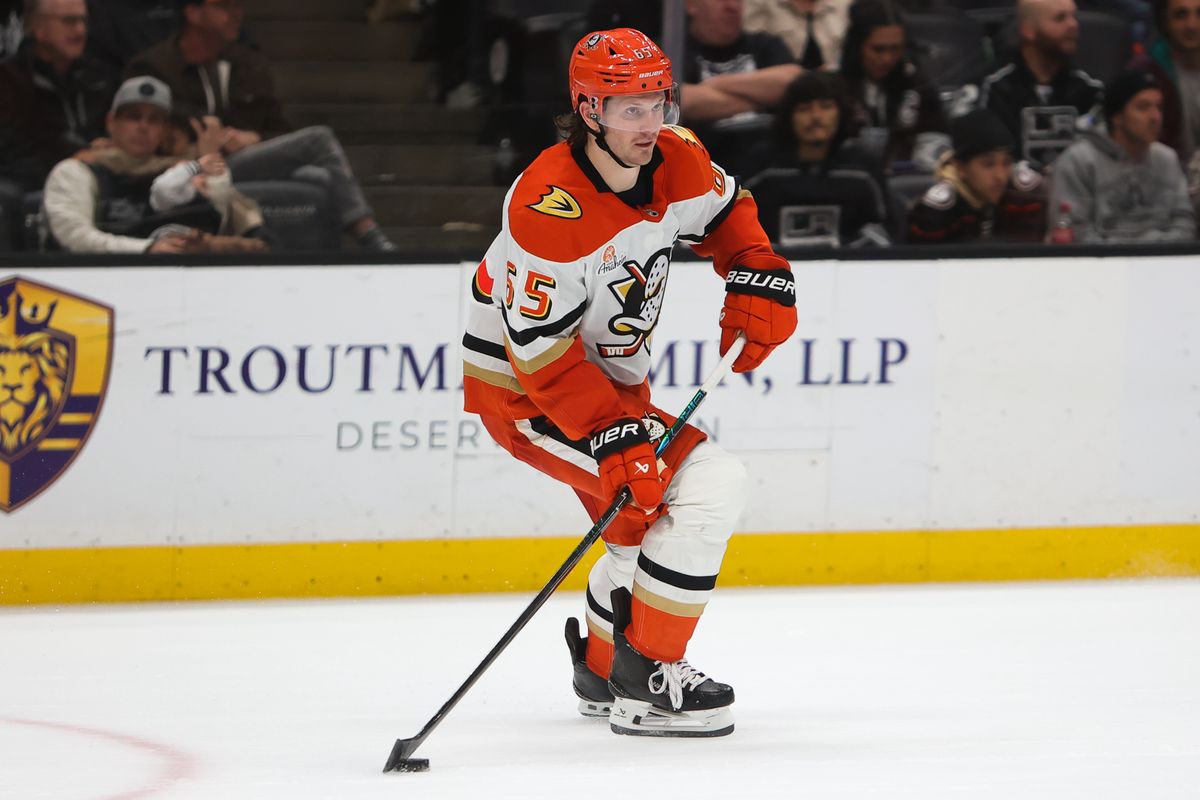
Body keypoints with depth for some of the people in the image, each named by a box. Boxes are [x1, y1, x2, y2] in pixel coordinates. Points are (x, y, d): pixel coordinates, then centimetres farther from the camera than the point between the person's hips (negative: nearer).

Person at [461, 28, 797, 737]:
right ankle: (645, 680, -11)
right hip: (522, 389, -9)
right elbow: (543, 353, -29)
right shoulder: (548, 207, -31)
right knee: (707, 487, -19)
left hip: (610, 378, 9)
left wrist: (758, 277, -1)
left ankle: (604, 669, 41)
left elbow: (726, 210, 16)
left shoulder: (678, 164, -8)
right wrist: (612, 437, -32)